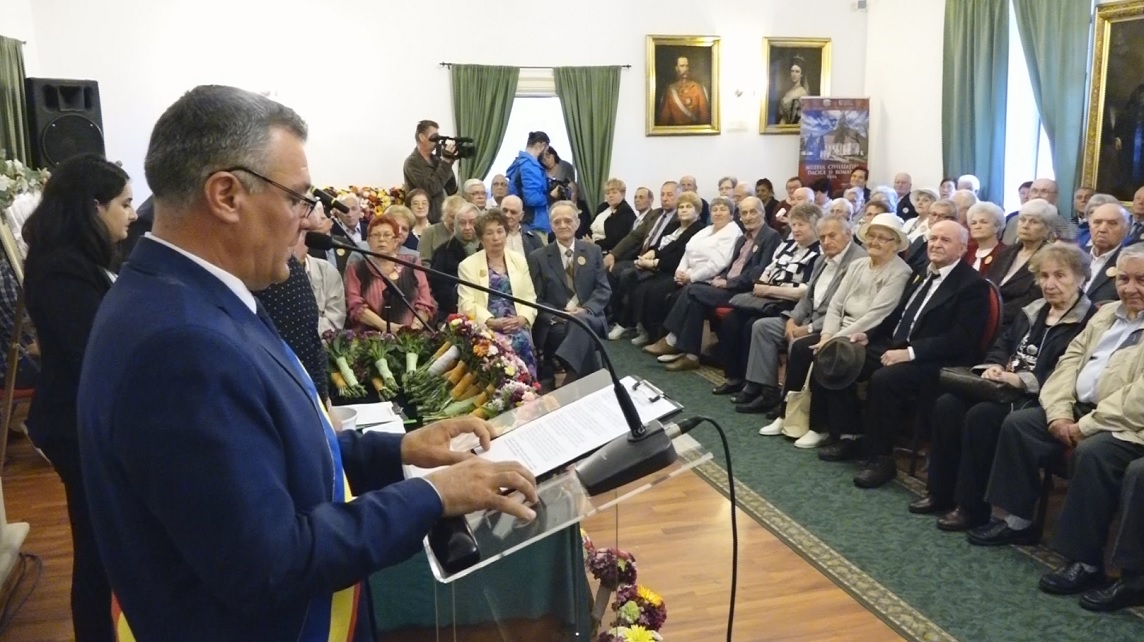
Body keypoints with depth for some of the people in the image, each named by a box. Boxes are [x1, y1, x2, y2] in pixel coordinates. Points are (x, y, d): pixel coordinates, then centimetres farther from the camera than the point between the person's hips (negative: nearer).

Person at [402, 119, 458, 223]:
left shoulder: (436, 160, 10)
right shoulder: (412, 162, -9)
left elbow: (451, 190, 6)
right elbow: (432, 188, -21)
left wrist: (448, 163, -5)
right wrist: (446, 161, -16)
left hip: (440, 219, 6)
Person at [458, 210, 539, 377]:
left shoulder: (519, 260, 15)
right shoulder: (468, 265, 6)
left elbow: (530, 297, 10)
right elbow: (467, 304, -3)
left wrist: (522, 318, -11)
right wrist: (492, 322, -18)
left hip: (516, 325, 2)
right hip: (485, 328, -2)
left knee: (522, 341, -30)